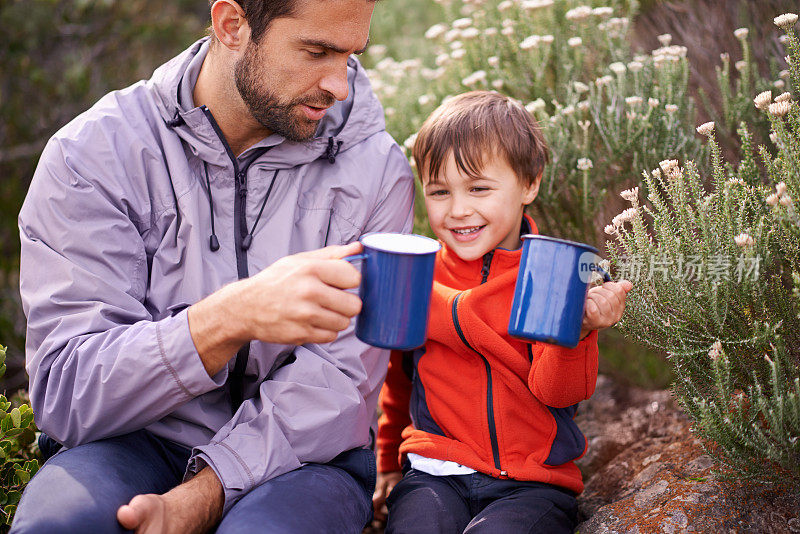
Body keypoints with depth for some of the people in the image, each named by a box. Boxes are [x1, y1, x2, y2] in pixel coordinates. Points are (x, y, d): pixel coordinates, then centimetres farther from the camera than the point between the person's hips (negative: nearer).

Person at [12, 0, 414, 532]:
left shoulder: (376, 168, -6)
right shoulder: (92, 153, -8)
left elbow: (336, 386, -10)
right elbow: (64, 395, -16)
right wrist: (233, 316, -34)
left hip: (297, 451, 0)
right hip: (142, 442, 1)